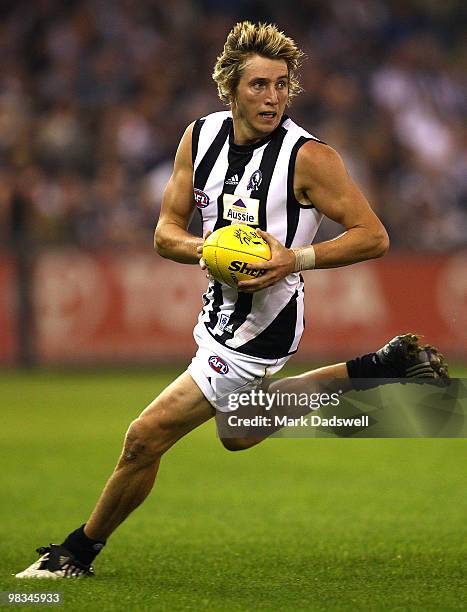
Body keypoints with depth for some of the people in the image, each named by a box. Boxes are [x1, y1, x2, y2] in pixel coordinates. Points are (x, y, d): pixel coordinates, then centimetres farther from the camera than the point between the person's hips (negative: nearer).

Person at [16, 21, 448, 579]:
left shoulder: (308, 156, -22)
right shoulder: (200, 136, -4)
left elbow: (373, 237, -18)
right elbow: (165, 232, -1)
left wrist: (296, 259, -30)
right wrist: (204, 250, -22)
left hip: (259, 330, -8)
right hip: (220, 308, 8)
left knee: (146, 438, -6)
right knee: (239, 436, 31)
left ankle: (79, 551, 15)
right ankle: (372, 370, 34)